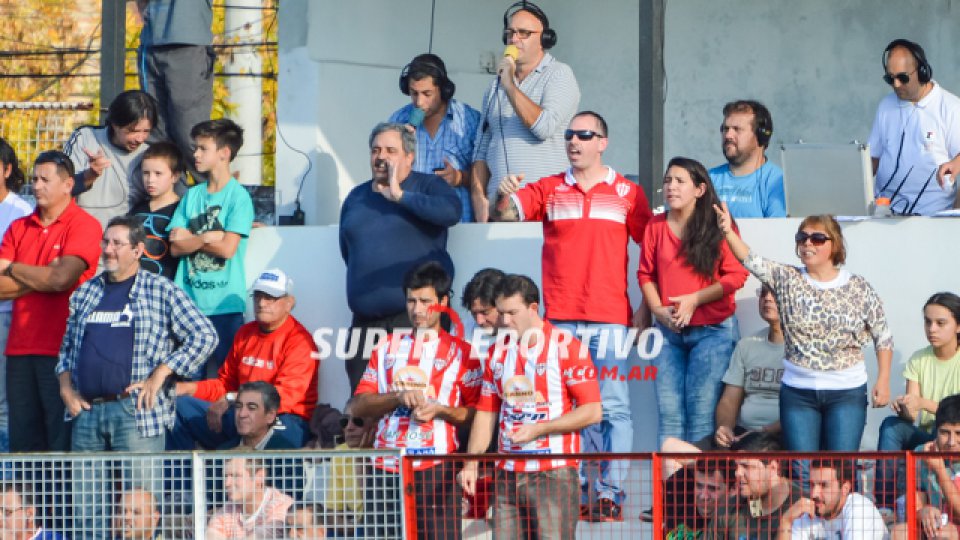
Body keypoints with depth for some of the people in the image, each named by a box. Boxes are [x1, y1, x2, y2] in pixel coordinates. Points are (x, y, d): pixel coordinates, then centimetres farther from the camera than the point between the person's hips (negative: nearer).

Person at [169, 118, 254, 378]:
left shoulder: (238, 196, -3)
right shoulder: (192, 195, 13)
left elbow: (227, 248, -12)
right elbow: (176, 247, 6)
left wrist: (190, 238, -3)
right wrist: (208, 237, -7)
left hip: (223, 305, -5)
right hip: (189, 302, 5)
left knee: (220, 376, -4)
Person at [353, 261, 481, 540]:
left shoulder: (460, 352, 5)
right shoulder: (388, 347, 16)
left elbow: (477, 413, 0)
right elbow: (360, 405, 10)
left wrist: (439, 410, -15)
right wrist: (399, 397, -7)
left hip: (435, 471, -4)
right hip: (386, 467, 4)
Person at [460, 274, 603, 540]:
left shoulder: (566, 347, -5)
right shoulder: (498, 353, 13)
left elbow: (592, 411, -9)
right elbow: (486, 413, 16)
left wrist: (538, 429, -15)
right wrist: (471, 462, 5)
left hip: (554, 475, -5)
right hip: (508, 475, 6)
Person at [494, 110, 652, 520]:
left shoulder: (628, 194, 6)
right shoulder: (549, 190, 10)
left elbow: (652, 252, 7)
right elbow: (507, 213, -2)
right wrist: (504, 197, -25)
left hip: (609, 317, -2)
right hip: (560, 318, 2)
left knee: (612, 407, -5)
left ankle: (610, 494, -4)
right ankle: (574, 491, 7)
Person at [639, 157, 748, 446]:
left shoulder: (718, 227, -2)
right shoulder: (655, 226, 8)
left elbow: (736, 275, -6)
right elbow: (646, 274, 8)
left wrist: (694, 299, -13)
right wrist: (658, 309, -8)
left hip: (712, 329, -3)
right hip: (668, 330, 3)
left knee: (701, 409, -6)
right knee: (669, 410, 0)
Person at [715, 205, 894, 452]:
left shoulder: (859, 288, 0)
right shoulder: (787, 280, 3)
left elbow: (883, 338, 5)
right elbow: (751, 260, -12)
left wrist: (883, 381, -1)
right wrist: (728, 232, -28)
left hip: (847, 393, -1)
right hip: (797, 392, 1)